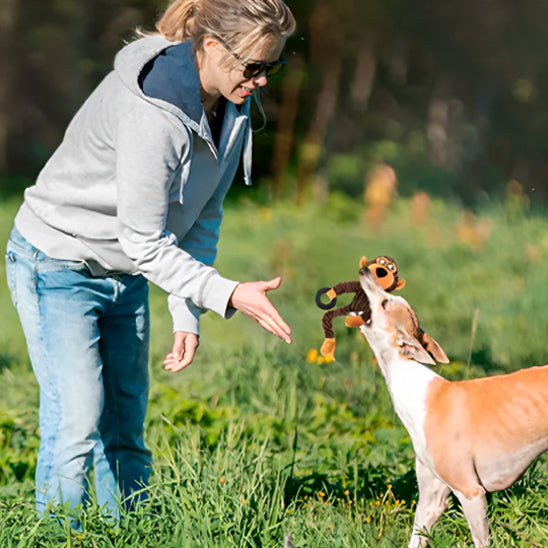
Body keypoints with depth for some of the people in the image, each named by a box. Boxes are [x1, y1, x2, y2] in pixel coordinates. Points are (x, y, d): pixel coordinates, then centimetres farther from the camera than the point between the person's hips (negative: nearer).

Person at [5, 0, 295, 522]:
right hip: (58, 266, -8)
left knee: (126, 428, 7)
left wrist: (188, 315, 0)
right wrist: (227, 294, -30)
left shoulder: (232, 108, -4)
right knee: (78, 420, -13)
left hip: (125, 277, 8)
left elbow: (202, 215, 4)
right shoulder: (152, 112, -31)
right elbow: (144, 241, -27)